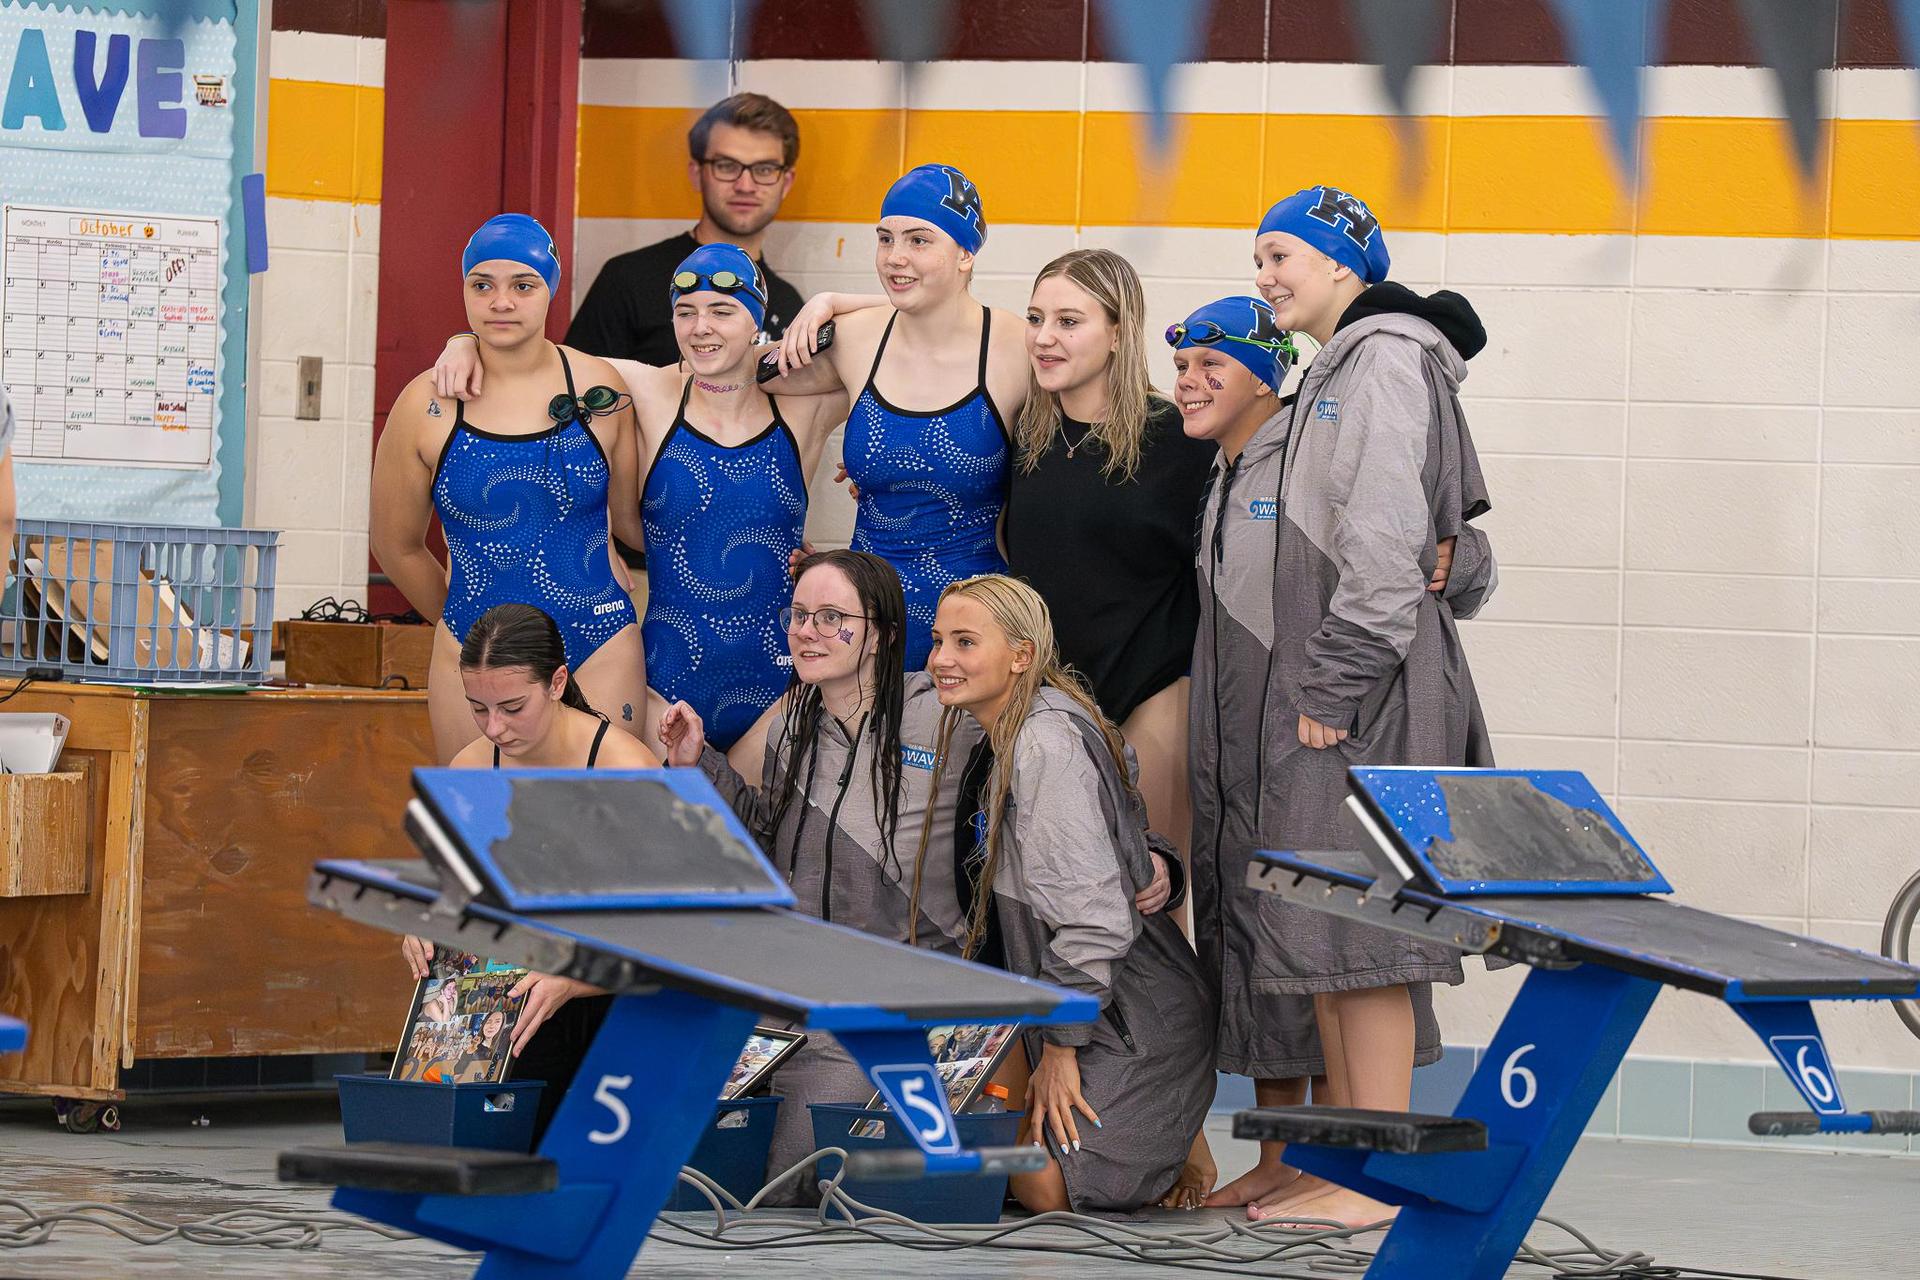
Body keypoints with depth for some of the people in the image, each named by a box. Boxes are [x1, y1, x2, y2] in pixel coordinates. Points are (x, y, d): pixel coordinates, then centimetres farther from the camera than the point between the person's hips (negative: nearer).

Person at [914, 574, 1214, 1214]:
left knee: (1045, 1189, -18)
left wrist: (1060, 1047, -21)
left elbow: (1091, 913, -25)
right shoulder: (1013, 736, 11)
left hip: (1132, 1023, -10)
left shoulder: (1046, 745, -21)